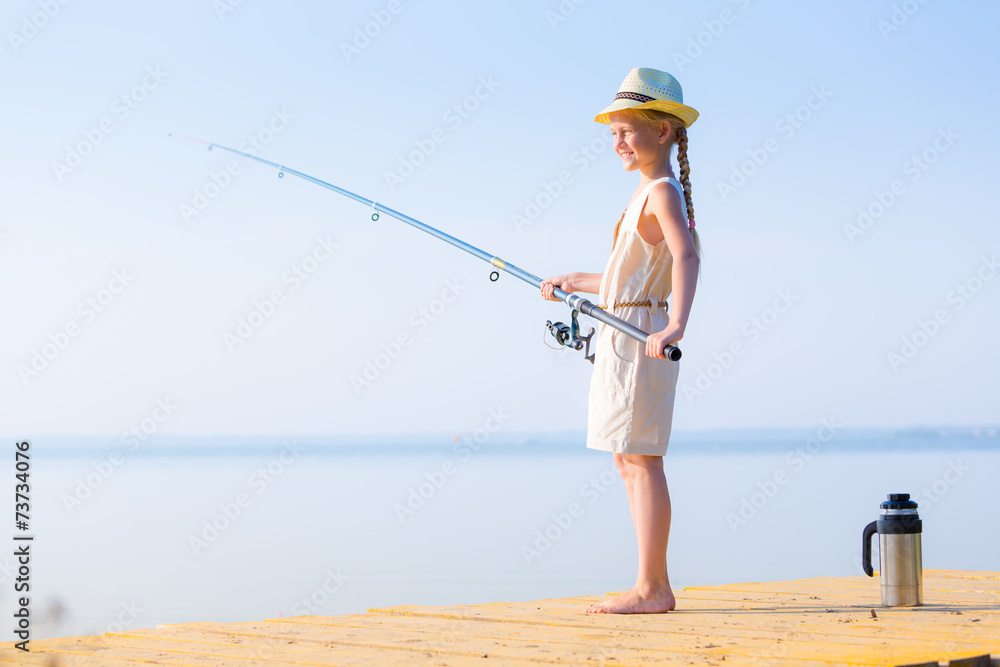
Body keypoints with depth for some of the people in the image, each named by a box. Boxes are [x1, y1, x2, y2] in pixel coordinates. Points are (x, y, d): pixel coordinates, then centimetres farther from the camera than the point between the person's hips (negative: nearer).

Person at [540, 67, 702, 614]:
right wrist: (577, 282, 36)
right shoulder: (648, 193, 18)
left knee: (641, 460, -9)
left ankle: (650, 589, -8)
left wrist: (676, 327, -43)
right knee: (629, 462, 11)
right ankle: (655, 585, 14)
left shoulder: (663, 192, -12)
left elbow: (687, 257, -30)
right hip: (621, 337, 10)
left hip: (639, 336, -10)